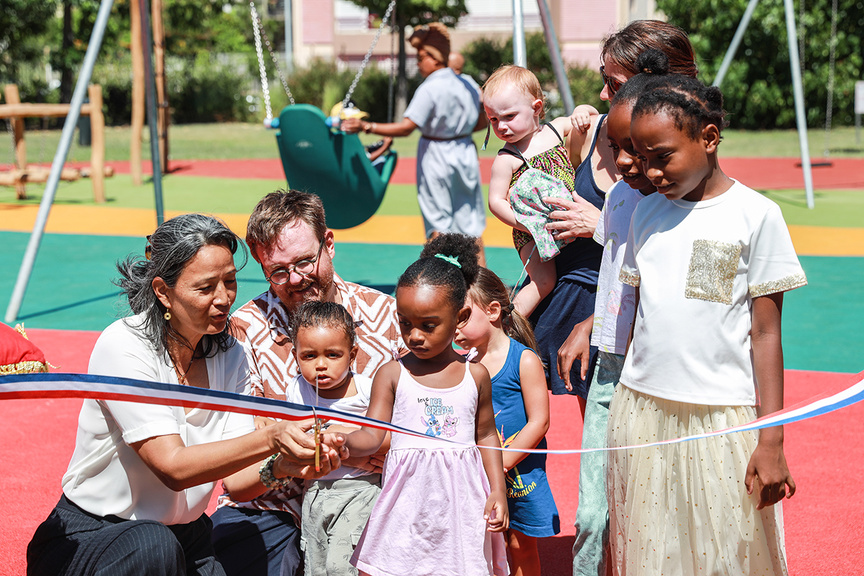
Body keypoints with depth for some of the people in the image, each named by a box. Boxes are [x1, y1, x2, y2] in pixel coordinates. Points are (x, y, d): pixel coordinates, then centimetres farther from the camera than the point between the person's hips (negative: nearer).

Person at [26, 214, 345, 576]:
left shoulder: (229, 356, 1)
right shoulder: (124, 347, -18)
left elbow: (235, 480, -7)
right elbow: (173, 467, -27)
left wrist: (279, 467, -29)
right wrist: (269, 439, -39)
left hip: (184, 537, 5)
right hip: (86, 540, -5)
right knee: (155, 546, -35)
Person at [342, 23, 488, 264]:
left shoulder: (429, 89, -18)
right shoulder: (467, 85, 2)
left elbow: (405, 127, -23)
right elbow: (482, 122, 10)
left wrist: (366, 126, -21)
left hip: (436, 158, -6)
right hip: (465, 152, 6)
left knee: (438, 222, 4)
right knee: (469, 220, 13)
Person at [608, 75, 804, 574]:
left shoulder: (755, 214, -6)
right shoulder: (646, 213, 8)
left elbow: (766, 334, -6)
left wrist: (772, 441, -7)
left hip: (722, 417, -4)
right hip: (640, 413, 4)